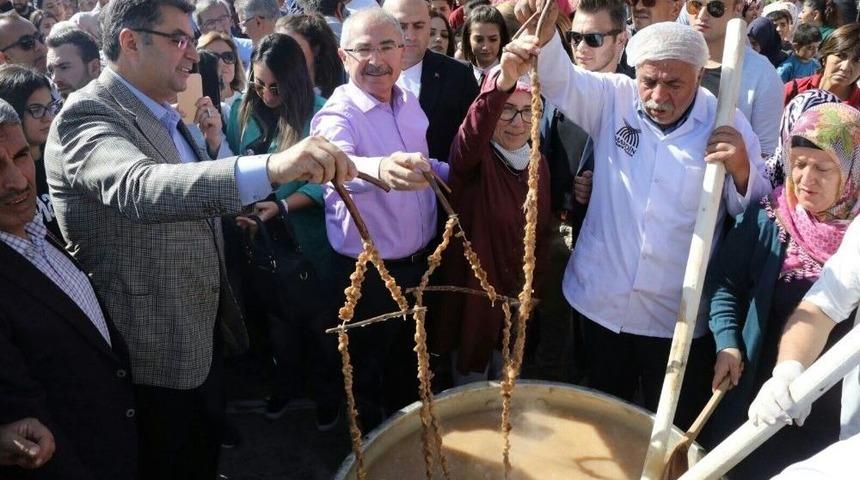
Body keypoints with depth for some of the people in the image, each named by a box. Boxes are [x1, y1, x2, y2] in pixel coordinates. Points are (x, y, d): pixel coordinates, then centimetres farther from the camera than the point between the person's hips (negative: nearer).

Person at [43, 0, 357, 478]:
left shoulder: (163, 113, 8)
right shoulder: (88, 114, -22)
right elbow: (139, 187, -43)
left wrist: (213, 141, -1)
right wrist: (269, 166, -58)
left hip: (202, 331, 8)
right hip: (154, 349, -8)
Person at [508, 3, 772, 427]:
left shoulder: (726, 123, -6)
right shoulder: (614, 99, -3)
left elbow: (754, 213, -3)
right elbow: (560, 79, -17)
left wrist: (741, 167, -23)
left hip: (679, 316, -1)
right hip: (603, 301, 2)